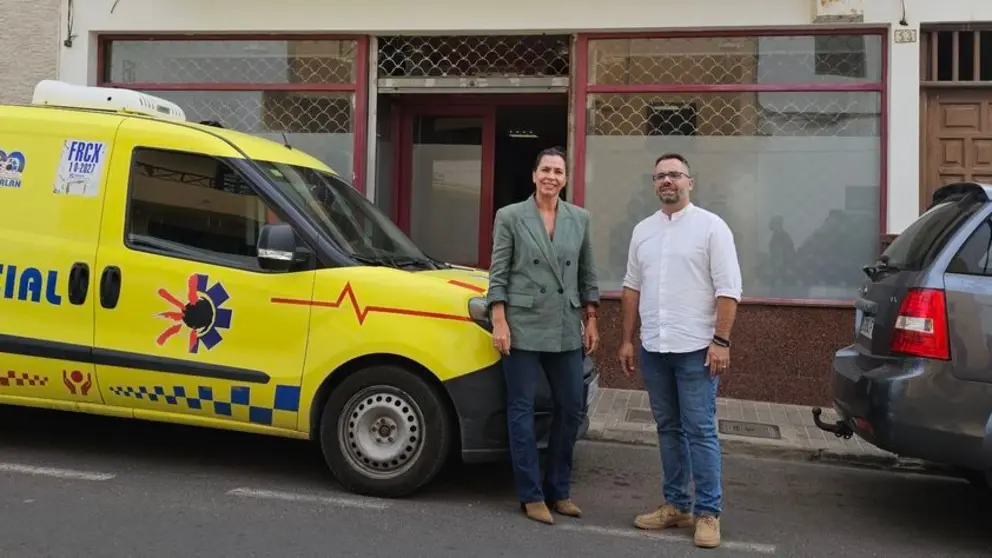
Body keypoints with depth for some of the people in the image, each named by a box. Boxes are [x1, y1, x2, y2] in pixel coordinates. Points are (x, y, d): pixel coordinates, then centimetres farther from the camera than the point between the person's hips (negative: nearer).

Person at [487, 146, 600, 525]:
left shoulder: (580, 219, 9)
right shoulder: (510, 216, -1)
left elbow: (587, 274, 13)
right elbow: (498, 274, -2)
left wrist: (590, 319, 9)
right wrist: (499, 323, -9)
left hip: (566, 329, 4)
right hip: (523, 326, -4)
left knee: (571, 408, 8)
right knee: (522, 409, 2)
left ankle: (559, 490, 24)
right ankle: (531, 495, 13)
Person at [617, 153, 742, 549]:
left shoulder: (711, 226, -4)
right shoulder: (643, 230, 12)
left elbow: (728, 290, -7)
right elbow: (632, 288, 15)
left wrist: (721, 341, -14)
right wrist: (627, 340, 12)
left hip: (695, 349, -5)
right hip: (653, 349, 5)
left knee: (700, 431, -2)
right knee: (668, 429, 12)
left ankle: (708, 512, 6)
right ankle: (675, 505, 21)